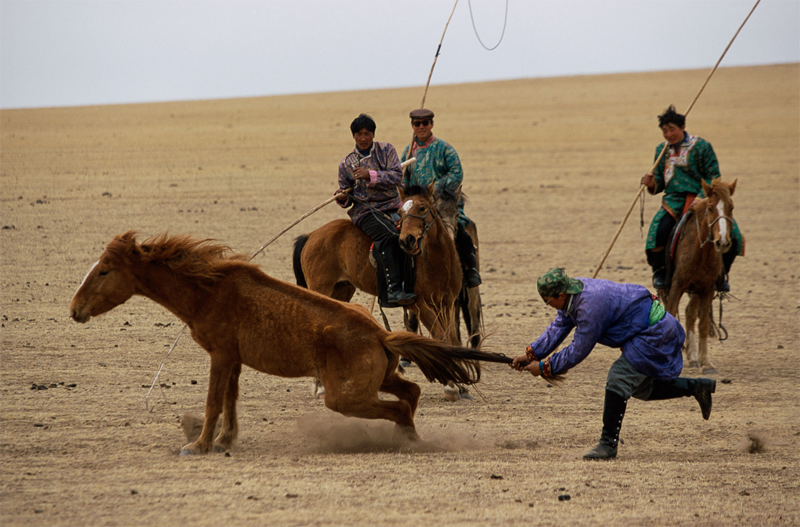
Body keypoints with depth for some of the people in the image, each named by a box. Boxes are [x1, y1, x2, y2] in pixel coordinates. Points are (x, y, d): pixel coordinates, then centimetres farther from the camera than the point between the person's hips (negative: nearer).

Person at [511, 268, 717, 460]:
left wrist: (544, 367, -16)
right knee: (641, 389, 18)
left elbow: (578, 351, -24)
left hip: (653, 334, -11)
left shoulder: (591, 305, -31)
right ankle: (697, 387, 27)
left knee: (618, 379, -18)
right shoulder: (574, 291, -2)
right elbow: (559, 327, 9)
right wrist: (531, 354, 1)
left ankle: (608, 444, -14)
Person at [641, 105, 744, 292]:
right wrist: (651, 183, -7)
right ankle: (659, 270, -4)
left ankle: (721, 274, 9)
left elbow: (713, 177, -2)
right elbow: (659, 184, 18)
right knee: (658, 230, -29)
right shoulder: (662, 150, 12)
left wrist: (701, 199, -16)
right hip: (674, 202, 1)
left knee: (731, 235, -18)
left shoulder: (702, 146, 0)